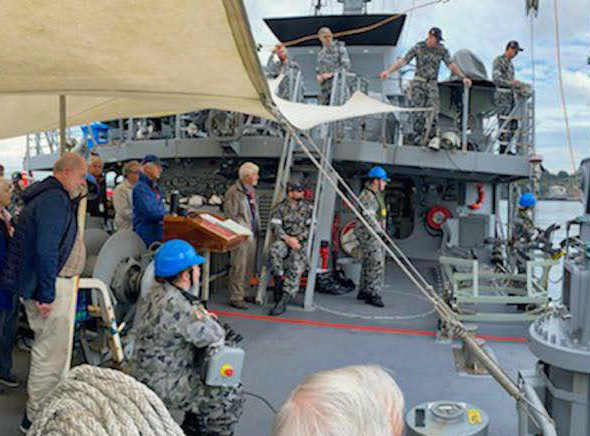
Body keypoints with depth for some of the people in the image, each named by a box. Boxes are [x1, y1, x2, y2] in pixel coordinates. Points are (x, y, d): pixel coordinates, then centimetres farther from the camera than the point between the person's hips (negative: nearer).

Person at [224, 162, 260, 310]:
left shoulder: (252, 191, 15)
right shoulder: (233, 192, -11)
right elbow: (231, 215, -14)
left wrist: (256, 229, 13)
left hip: (252, 234, 8)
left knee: (249, 267, 14)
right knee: (238, 267, -4)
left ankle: (242, 293, 27)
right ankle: (236, 298, 4)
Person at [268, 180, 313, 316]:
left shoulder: (308, 208, 11)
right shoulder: (280, 208, 9)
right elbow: (275, 226, -2)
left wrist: (298, 238, -9)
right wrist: (288, 238, -16)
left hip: (301, 242, -1)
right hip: (284, 240, 1)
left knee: (294, 270, -19)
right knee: (274, 250, -34)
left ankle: (282, 303, -20)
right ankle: (279, 279, -17)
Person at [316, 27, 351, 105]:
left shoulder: (339, 48, 2)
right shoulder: (321, 53, 20)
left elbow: (346, 66, -7)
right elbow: (318, 69, 25)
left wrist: (331, 74, -15)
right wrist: (318, 76, 1)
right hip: (325, 86, 6)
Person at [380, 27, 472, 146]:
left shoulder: (442, 50, 0)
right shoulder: (418, 48, -7)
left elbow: (451, 65, -1)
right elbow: (402, 61, -9)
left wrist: (463, 77, -11)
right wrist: (388, 71, -20)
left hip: (432, 84, 2)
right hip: (418, 83, -2)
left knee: (433, 111, -11)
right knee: (418, 110, -4)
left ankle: (429, 136, -3)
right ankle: (418, 136, 8)